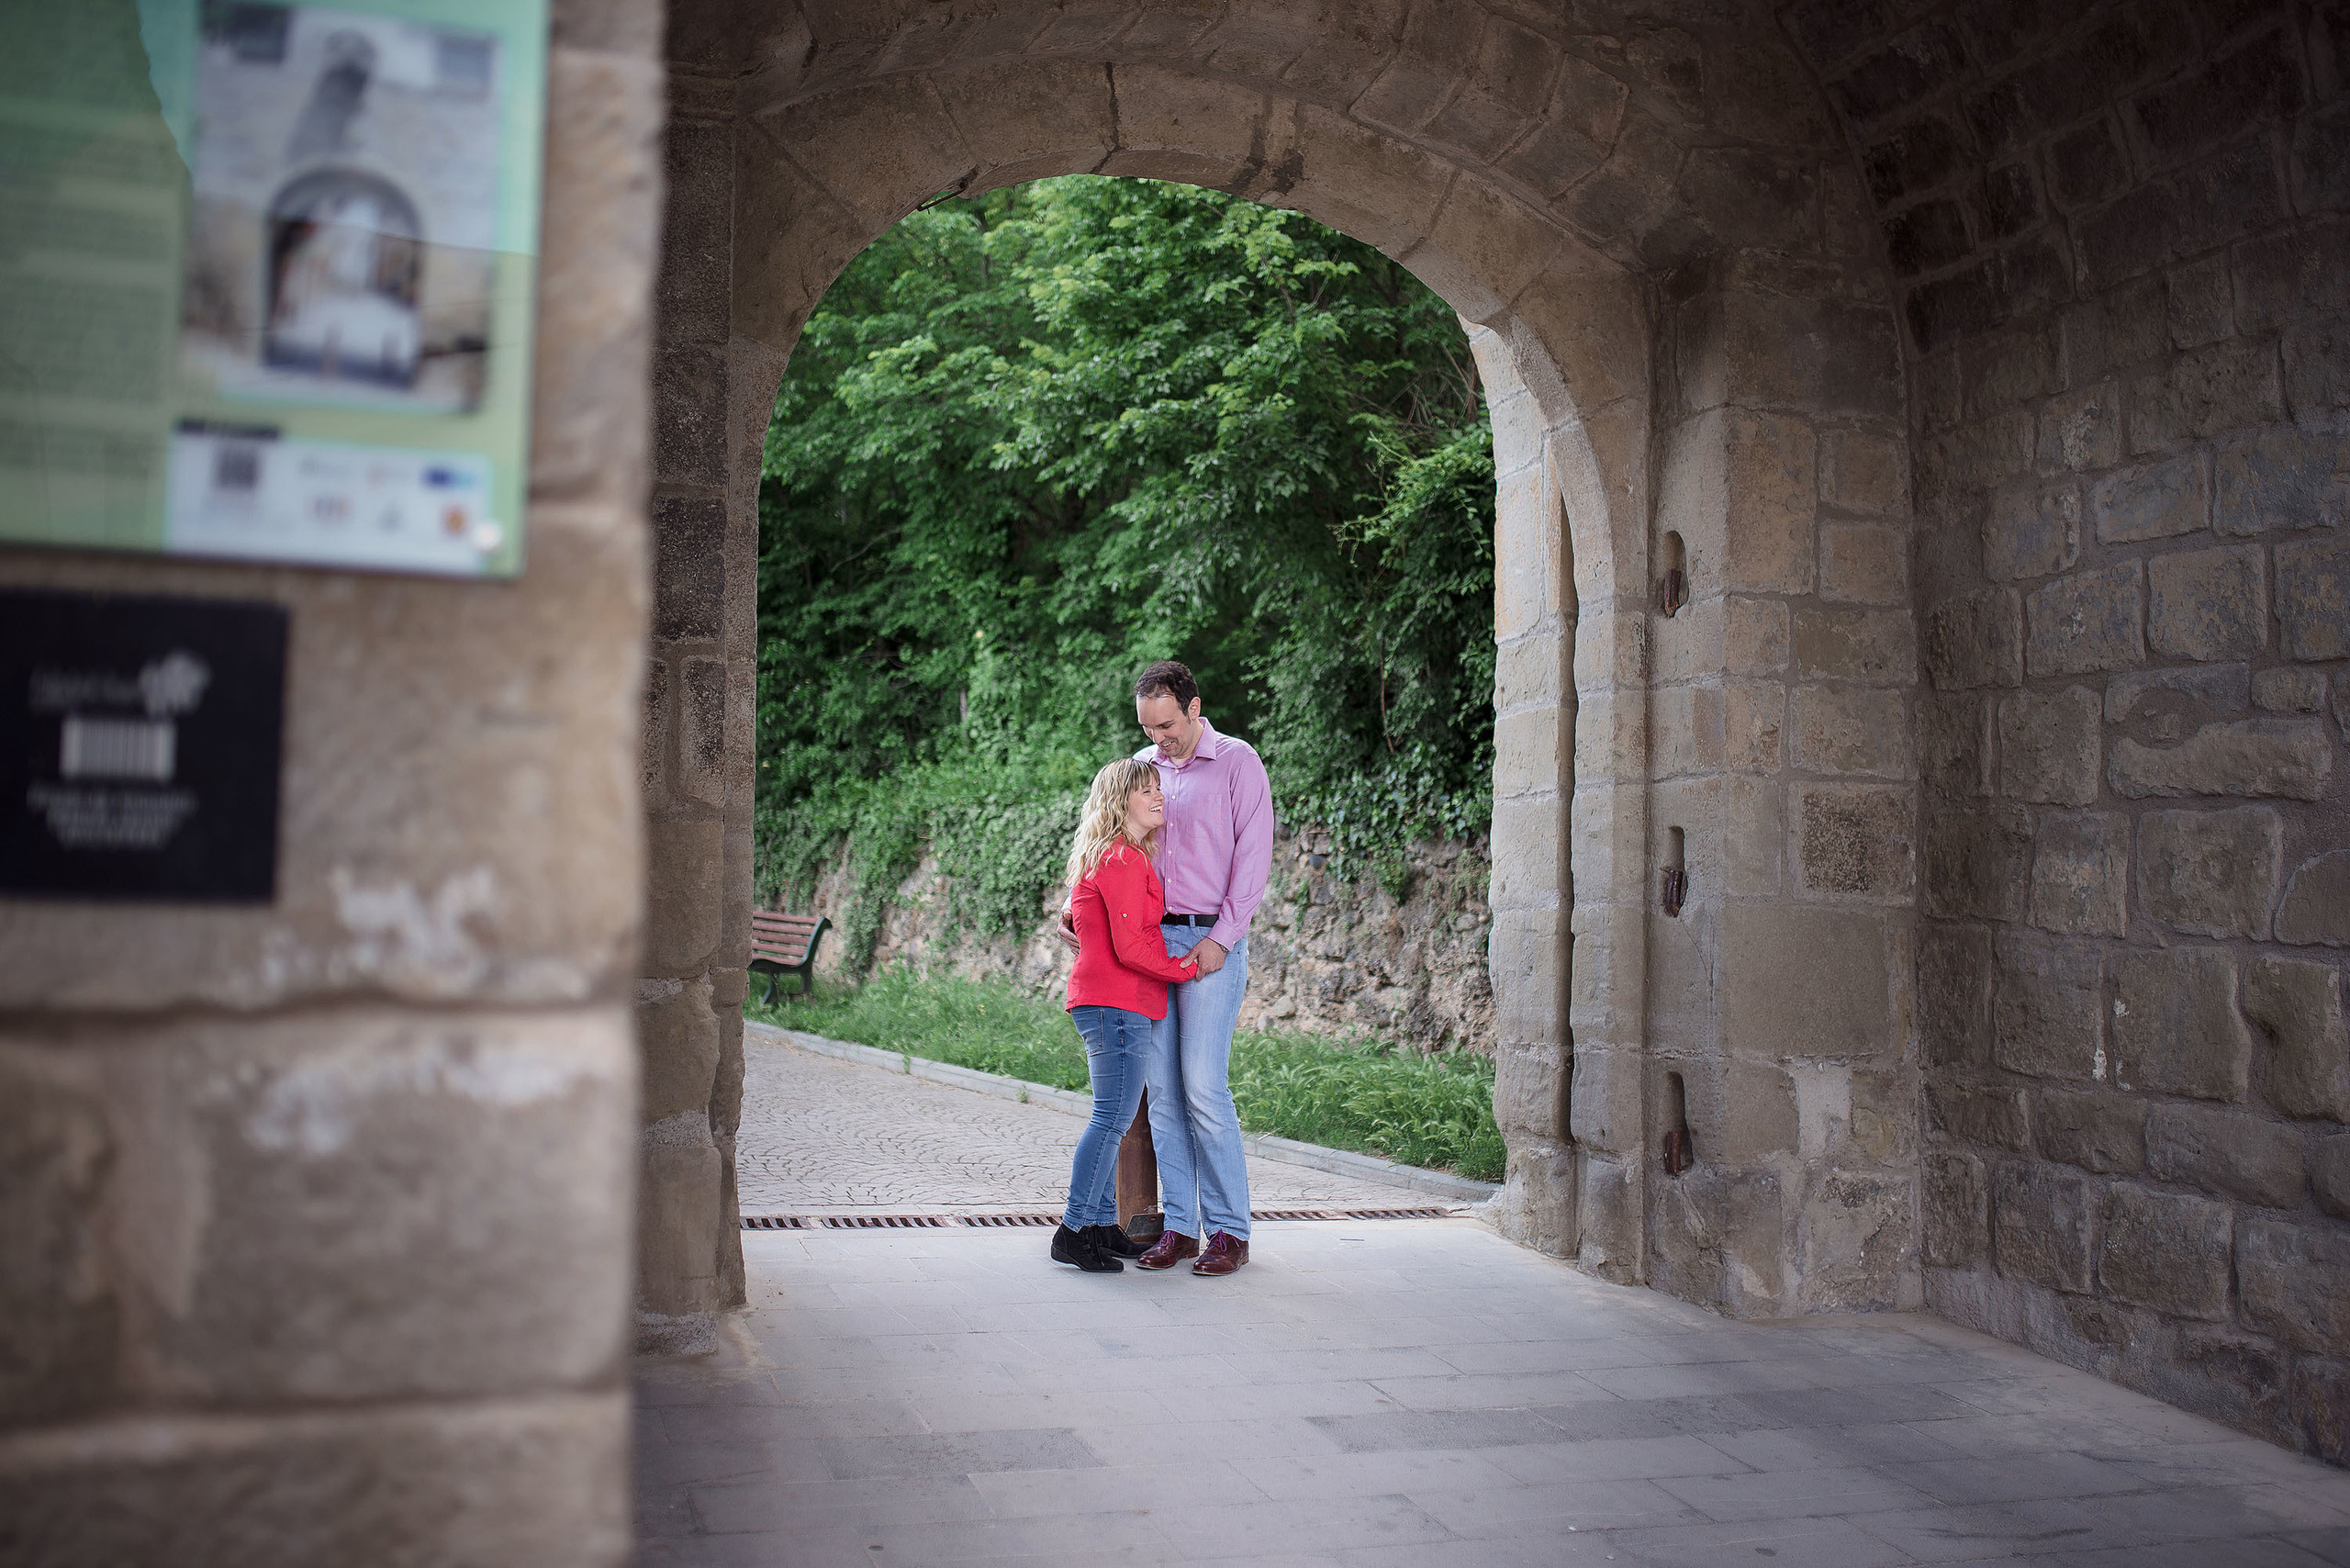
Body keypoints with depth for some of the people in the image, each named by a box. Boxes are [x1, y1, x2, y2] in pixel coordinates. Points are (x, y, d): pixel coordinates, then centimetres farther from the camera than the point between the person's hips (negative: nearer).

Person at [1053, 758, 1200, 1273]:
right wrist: (1188, 968, -9)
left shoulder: (1110, 857, 19)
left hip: (1107, 1004, 11)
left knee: (1112, 1118, 13)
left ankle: (1102, 1224, 18)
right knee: (1113, 1118, -9)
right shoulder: (1123, 860, -13)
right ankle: (1074, 1231, -6)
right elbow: (1129, 946, -19)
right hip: (1118, 1003, -11)